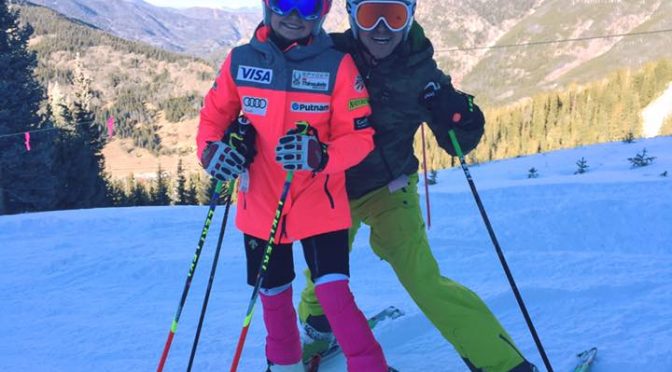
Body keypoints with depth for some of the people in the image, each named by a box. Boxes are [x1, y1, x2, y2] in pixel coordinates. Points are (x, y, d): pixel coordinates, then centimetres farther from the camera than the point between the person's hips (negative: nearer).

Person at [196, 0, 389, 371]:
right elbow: (213, 117, 9)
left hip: (320, 205, -3)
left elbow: (360, 137, -10)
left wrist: (320, 155, -29)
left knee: (333, 294, -14)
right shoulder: (240, 61, -4)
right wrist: (212, 150, -12)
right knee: (273, 294, 19)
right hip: (260, 205, 3)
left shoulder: (337, 64, -11)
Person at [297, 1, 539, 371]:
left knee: (423, 279, -15)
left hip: (388, 188, -1)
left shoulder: (419, 72, -14)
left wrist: (462, 121, -26)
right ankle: (318, 328, 52)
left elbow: (456, 142, -5)